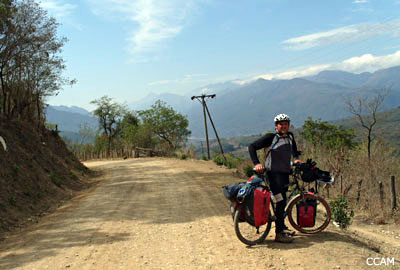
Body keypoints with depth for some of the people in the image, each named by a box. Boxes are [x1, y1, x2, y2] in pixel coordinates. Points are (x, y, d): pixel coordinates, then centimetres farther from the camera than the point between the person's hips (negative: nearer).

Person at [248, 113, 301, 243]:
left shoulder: (290, 136, 10)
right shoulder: (270, 137, -9)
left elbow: (294, 149, 30)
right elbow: (252, 146, -12)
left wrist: (296, 158, 10)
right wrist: (257, 163, -23)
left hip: (285, 173, 7)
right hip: (274, 173, -7)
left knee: (283, 201, 16)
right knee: (281, 201, -12)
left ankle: (282, 226, 32)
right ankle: (279, 234, -7)